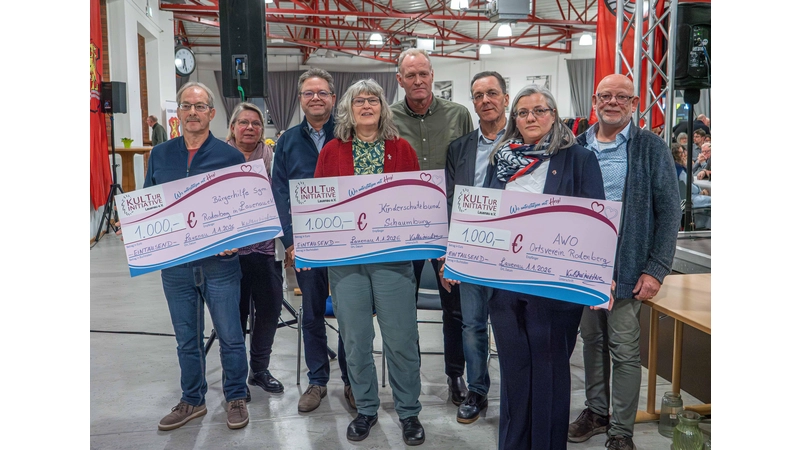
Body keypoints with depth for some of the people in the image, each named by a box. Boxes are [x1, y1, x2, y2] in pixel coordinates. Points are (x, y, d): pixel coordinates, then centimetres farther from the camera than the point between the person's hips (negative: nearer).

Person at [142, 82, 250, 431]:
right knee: (186, 338, 15)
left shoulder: (230, 156, -3)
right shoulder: (159, 155, 7)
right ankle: (192, 400, 31)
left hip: (219, 262, -3)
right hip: (174, 263, 3)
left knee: (230, 336, 6)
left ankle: (236, 398, 25)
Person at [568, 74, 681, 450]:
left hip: (626, 268, -4)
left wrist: (656, 270, -12)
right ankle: (596, 411, 32)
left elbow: (669, 212, -5)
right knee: (592, 341, 15)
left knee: (624, 350, 3)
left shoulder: (651, 148, -3)